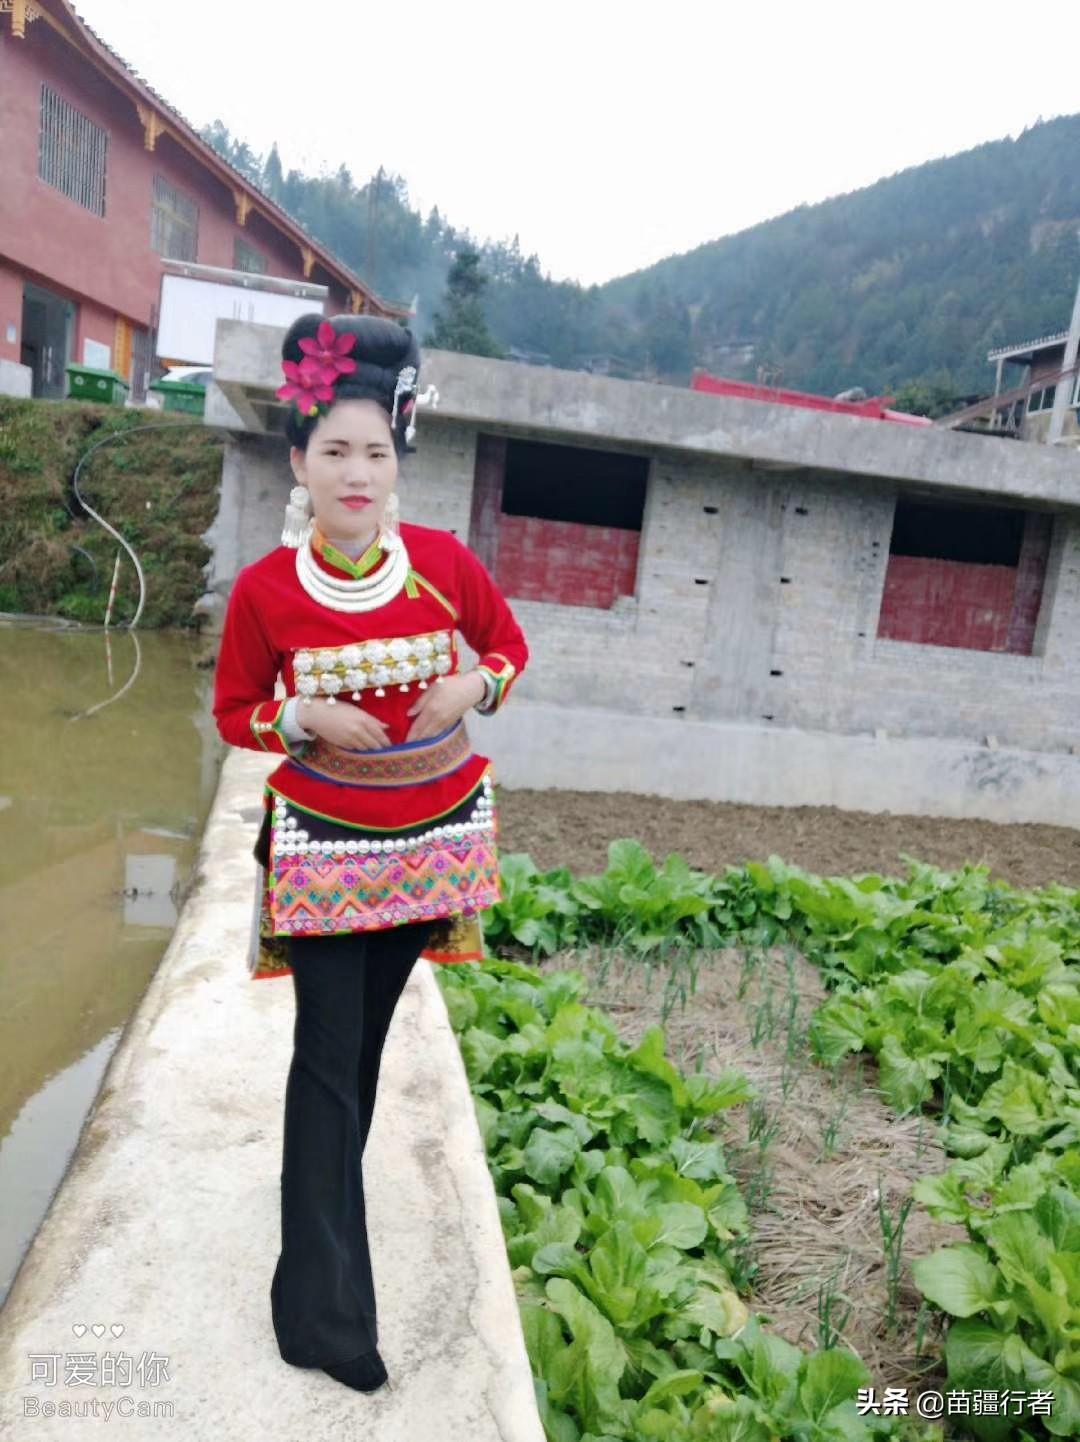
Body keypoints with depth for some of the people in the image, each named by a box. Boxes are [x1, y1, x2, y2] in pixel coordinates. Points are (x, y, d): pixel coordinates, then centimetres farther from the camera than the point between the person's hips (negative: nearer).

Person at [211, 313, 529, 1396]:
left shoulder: (445, 562, -9)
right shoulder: (264, 588, -12)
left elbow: (508, 644, 7)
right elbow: (233, 711, 0)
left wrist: (473, 685, -15)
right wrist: (306, 718, -19)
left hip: (432, 835, 2)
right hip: (322, 842, -2)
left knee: (367, 1037, 19)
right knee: (327, 1055, 1)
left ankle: (328, 1192, 46)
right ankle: (325, 1306, 14)